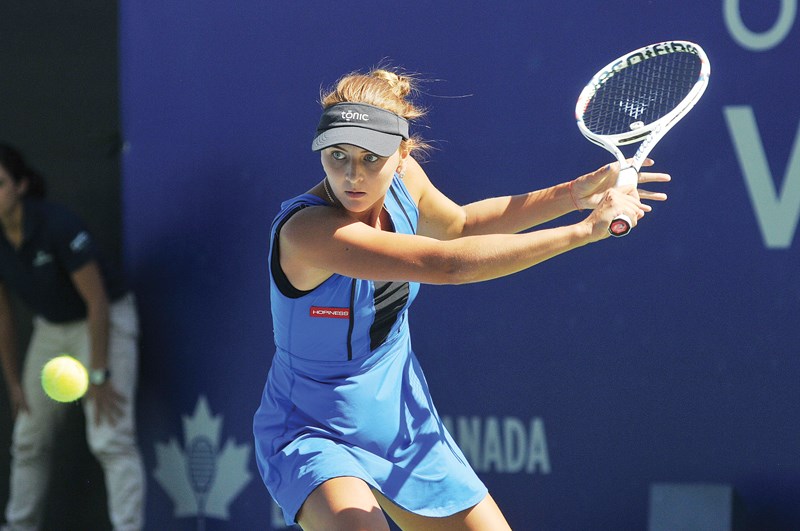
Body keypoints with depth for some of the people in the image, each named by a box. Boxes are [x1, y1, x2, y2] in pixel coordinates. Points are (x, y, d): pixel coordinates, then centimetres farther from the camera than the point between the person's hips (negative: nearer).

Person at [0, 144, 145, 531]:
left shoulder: (58, 225, -29)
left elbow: (97, 302, -24)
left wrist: (98, 376, -22)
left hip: (106, 321, -7)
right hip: (52, 327, 7)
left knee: (111, 438, -19)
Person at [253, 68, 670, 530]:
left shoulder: (404, 180, -9)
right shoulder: (308, 231, -32)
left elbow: (458, 224, 15)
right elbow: (449, 264, -40)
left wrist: (572, 194, 3)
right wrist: (586, 230, -37)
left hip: (407, 428, 8)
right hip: (315, 437, -7)